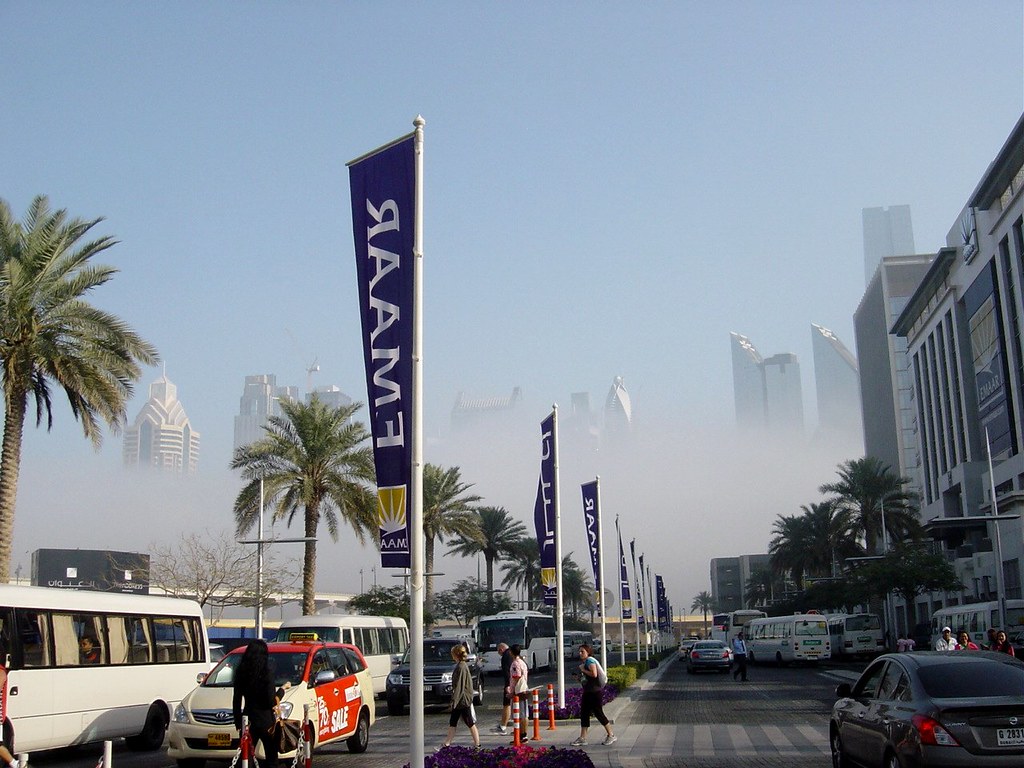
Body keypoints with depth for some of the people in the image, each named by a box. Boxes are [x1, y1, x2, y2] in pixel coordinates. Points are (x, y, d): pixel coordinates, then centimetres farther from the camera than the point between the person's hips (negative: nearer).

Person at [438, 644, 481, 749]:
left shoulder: (461, 667, -19)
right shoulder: (461, 665, 11)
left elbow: (459, 686, -21)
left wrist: (454, 700, -19)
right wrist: (454, 700, 20)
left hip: (464, 700, -10)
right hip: (460, 701, 10)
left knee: (471, 724, -1)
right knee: (452, 723, 12)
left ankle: (477, 745, 7)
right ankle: (446, 744, 17)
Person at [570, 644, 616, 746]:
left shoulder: (590, 661, -14)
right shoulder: (584, 662, 16)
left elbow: (594, 674, -27)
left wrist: (583, 670, -17)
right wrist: (580, 677, 8)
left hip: (594, 691, -10)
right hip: (587, 692, 10)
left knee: (598, 713, -4)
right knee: (584, 714, 8)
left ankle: (611, 735, 7)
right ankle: (582, 738, 11)